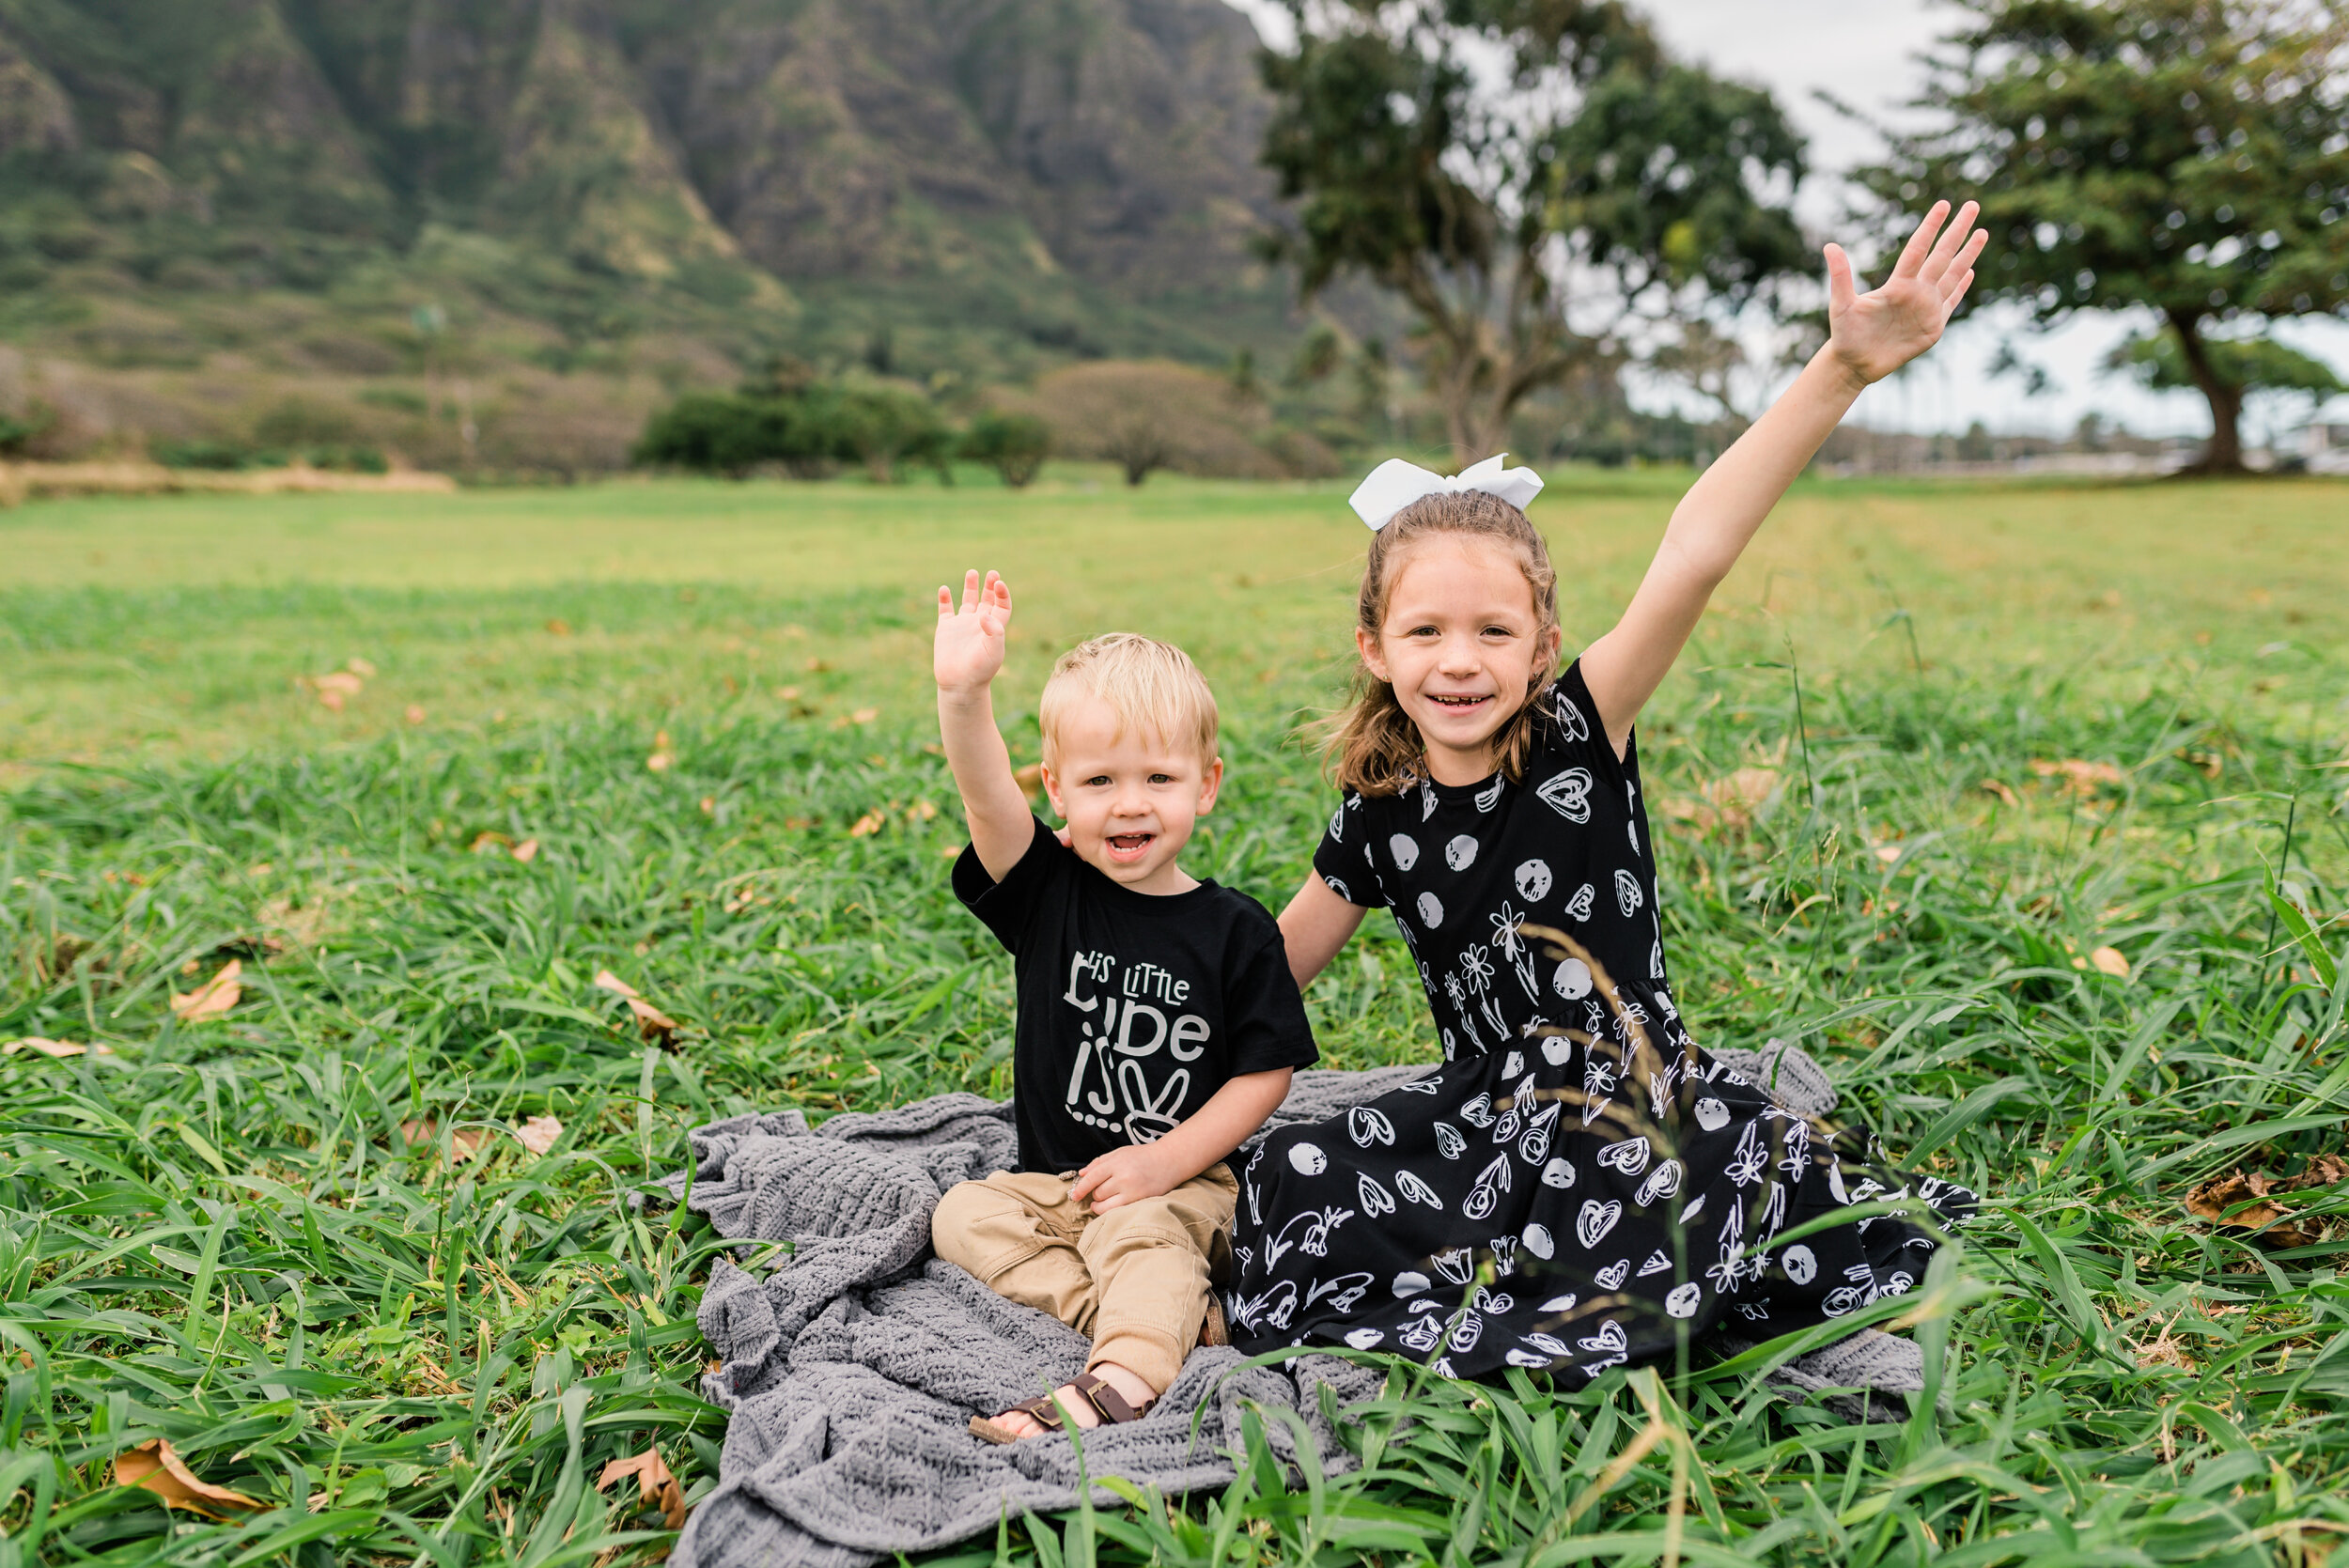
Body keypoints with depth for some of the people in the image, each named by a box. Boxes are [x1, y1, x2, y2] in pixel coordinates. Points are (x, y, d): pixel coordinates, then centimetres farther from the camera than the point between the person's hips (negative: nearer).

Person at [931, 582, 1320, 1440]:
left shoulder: (1235, 928, -6)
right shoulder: (1048, 894, -2)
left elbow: (1264, 1072, -4)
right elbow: (987, 795, -21)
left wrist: (1165, 1160, -14)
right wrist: (964, 694, -40)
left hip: (1184, 1180, -4)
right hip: (1050, 1176, 4)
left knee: (1139, 1234, -31)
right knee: (962, 1215, -18)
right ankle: (1174, 1314, -28)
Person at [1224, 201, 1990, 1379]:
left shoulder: (1580, 740, -13)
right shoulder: (1380, 815, -2)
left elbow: (1692, 560, -28)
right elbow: (1264, 971, 13)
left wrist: (1841, 371, -41)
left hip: (1636, 1106, -3)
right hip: (1486, 1108, 4)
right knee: (1290, 1185, -18)